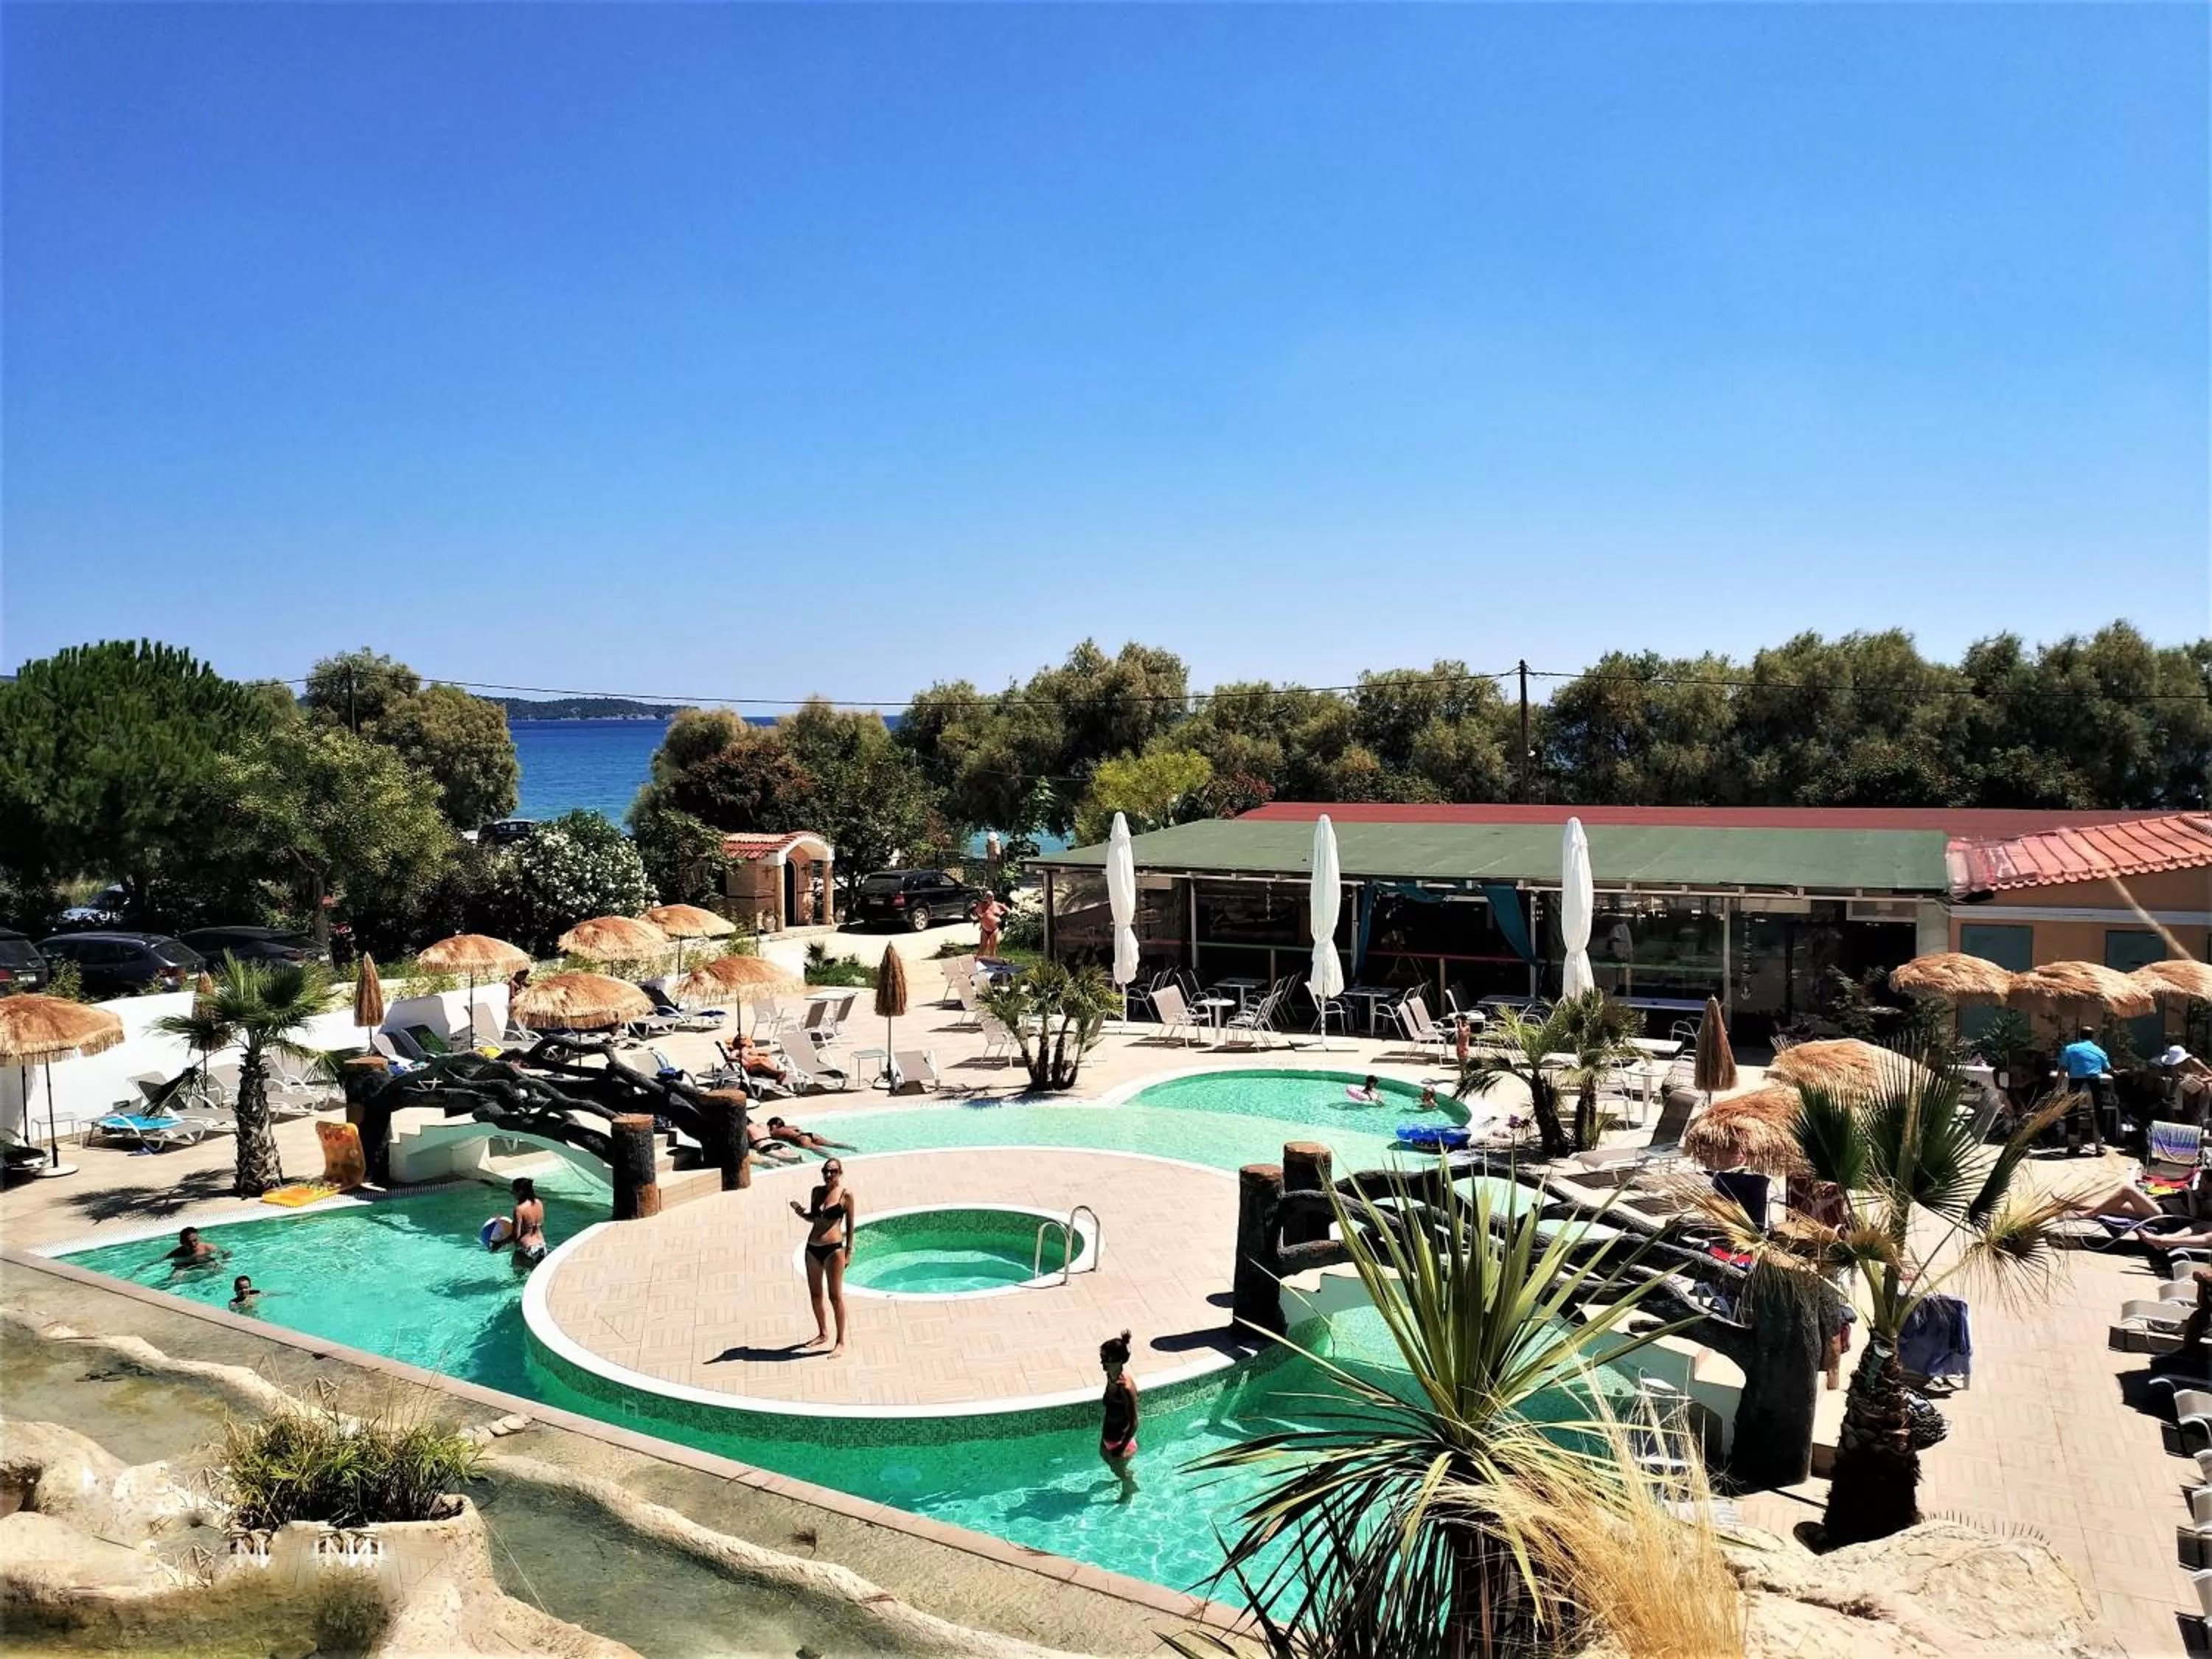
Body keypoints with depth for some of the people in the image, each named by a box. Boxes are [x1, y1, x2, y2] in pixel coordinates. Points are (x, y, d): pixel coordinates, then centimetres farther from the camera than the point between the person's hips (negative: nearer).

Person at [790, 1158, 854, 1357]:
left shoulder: (845, 1194, -7)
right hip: (812, 1248, 6)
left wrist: (849, 1250, -5)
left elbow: (850, 1224, -3)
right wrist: (800, 1213, -3)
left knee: (835, 1296, -2)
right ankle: (822, 1333, 33)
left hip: (833, 1249, -6)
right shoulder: (817, 1191, 8)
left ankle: (841, 1342, 7)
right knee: (815, 1294, 15)